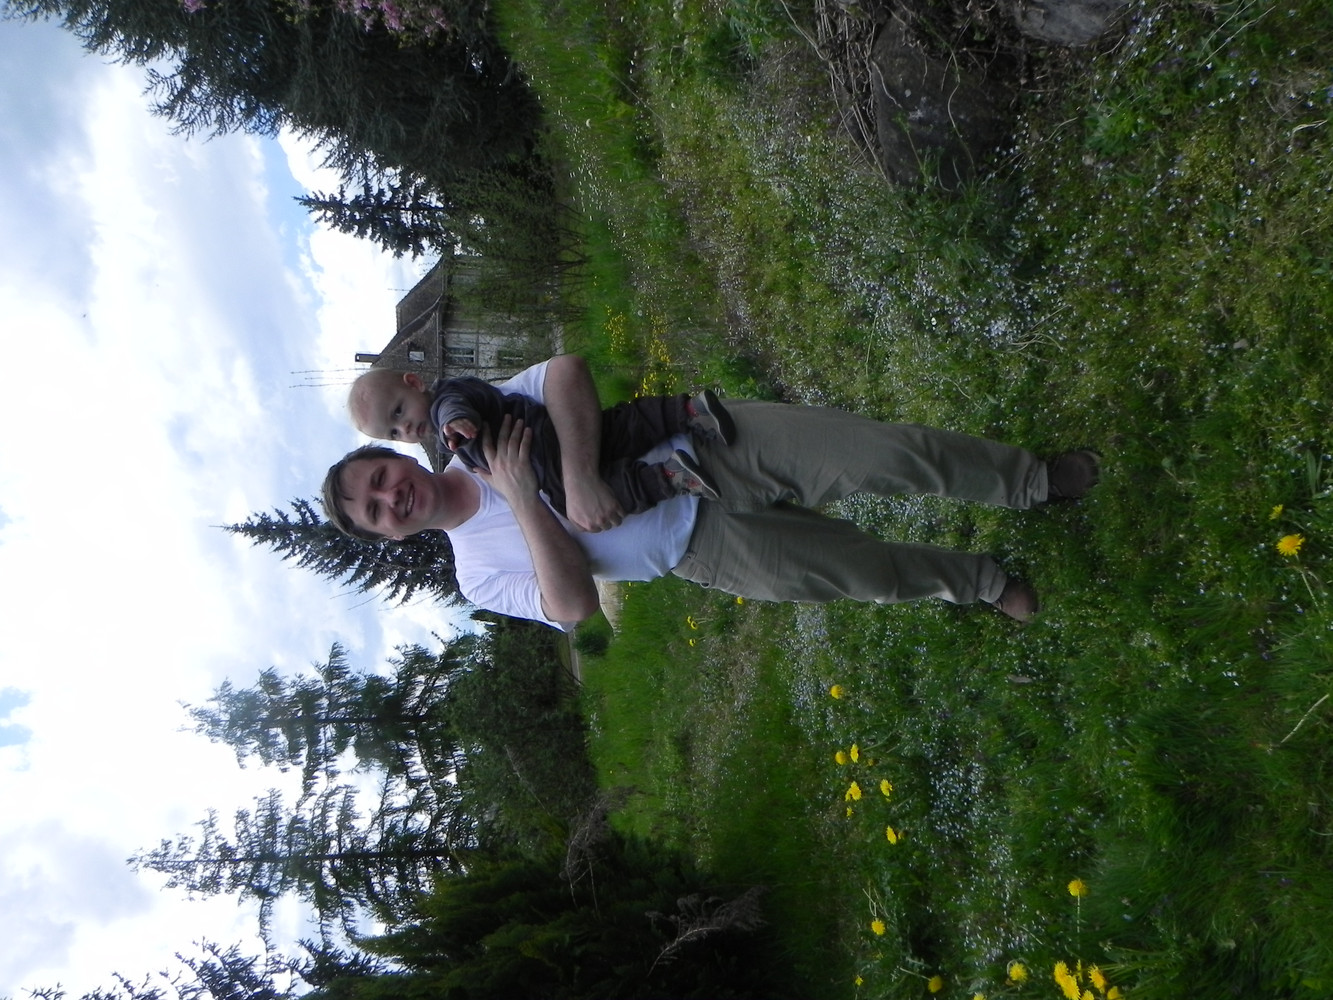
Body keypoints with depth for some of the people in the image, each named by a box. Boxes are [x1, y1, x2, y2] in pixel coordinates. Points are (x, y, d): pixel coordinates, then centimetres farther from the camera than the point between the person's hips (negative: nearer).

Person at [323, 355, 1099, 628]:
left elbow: (569, 370, -12)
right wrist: (521, 497, -22)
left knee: (895, 452, -14)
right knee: (873, 573, -7)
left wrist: (580, 476, -25)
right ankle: (979, 582, 24)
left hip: (716, 441, 1)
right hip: (707, 547, 0)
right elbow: (575, 605, -14)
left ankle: (1034, 479, 9)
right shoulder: (482, 573, 1)